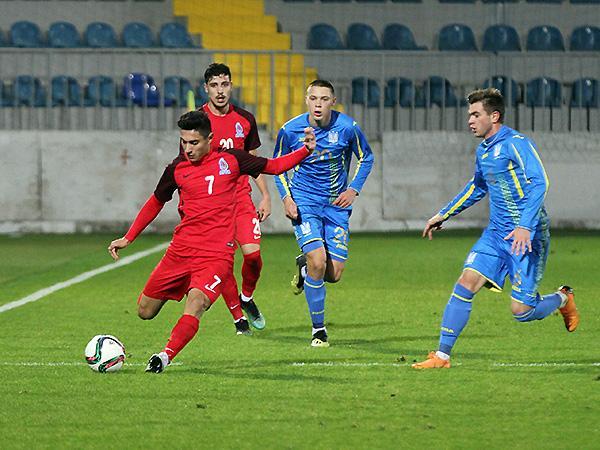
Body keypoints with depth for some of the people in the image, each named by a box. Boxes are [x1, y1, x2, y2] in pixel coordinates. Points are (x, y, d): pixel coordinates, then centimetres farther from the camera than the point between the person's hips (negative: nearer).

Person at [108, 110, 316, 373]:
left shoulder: (230, 160, 2)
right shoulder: (176, 169, 7)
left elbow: (274, 166, 13)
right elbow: (155, 204, 22)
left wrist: (306, 150, -1)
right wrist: (127, 238, 20)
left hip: (216, 255, -4)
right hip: (180, 251, 4)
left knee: (194, 307, -28)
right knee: (145, 311, 7)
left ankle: (165, 357, -32)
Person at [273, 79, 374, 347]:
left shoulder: (348, 127, -10)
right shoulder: (290, 130, -10)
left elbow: (365, 158, 8)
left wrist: (353, 189, -5)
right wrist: (286, 197, -5)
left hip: (337, 204, 2)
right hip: (304, 203, -2)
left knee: (334, 273, -4)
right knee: (318, 261, -20)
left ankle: (304, 266, 34)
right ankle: (318, 329, -3)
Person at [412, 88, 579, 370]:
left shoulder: (516, 143, -14)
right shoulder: (483, 151, 12)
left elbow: (539, 183, -25)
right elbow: (477, 187, 31)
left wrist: (525, 226, -34)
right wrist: (443, 215, 31)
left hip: (526, 236, -7)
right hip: (496, 233, 7)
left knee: (521, 311, -7)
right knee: (466, 283, -8)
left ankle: (562, 299, 26)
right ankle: (442, 356, -6)